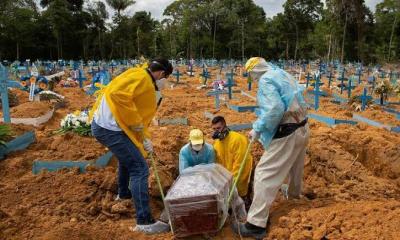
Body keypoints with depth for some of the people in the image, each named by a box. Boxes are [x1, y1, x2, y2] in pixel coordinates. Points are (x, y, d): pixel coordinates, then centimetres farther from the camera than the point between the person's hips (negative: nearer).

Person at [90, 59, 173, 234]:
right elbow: (118, 94, -28)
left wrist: (144, 138, 10)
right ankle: (144, 221, -8)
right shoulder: (141, 77, -13)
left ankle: (124, 193, 54)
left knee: (127, 158, 33)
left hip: (105, 125, 11)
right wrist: (136, 124, -21)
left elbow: (141, 115, 20)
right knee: (139, 168, -11)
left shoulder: (148, 85, 17)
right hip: (109, 128, -11)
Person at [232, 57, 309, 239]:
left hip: (286, 133, -9)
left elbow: (275, 109, -26)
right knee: (295, 166, 30)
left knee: (265, 174, -8)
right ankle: (294, 195, 55)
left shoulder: (266, 80, -14)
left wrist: (258, 129, -17)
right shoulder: (283, 74, 14)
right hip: (302, 128, 10)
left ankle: (255, 225, -8)